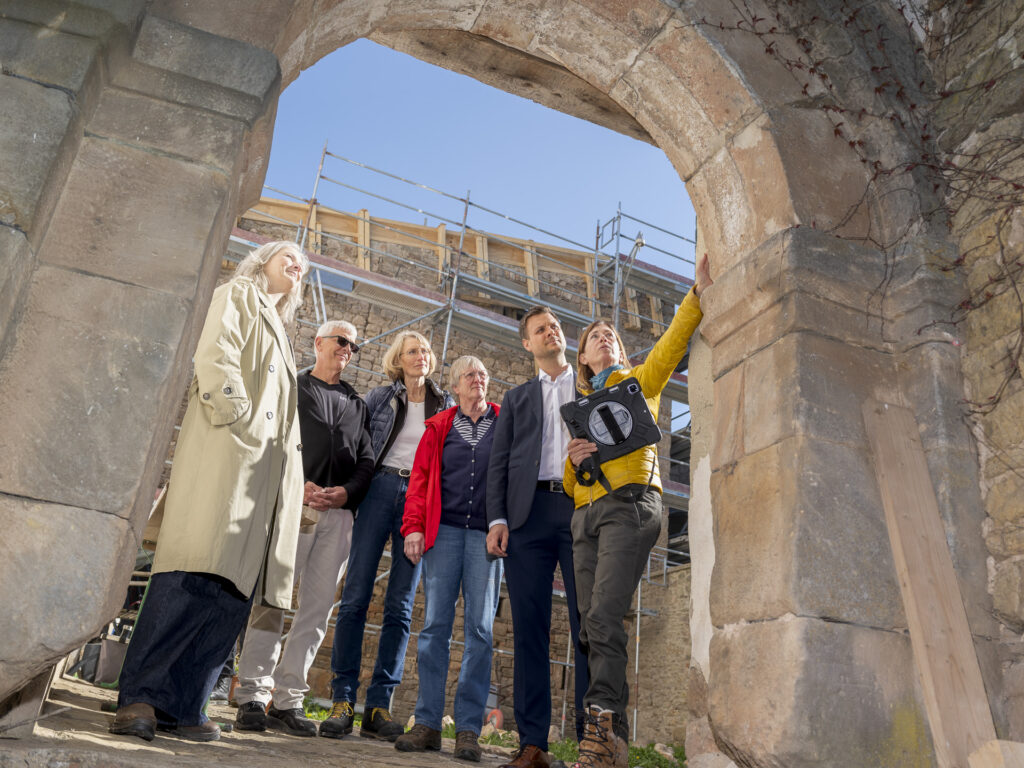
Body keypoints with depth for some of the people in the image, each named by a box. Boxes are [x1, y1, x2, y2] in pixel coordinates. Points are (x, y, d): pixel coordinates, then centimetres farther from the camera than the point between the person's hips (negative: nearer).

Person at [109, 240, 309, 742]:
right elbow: (215, 356, -5)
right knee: (199, 567, -18)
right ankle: (140, 696, -14)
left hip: (266, 466, 7)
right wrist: (236, 414, -15)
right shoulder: (235, 296, 14)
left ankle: (181, 706, -2)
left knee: (234, 586, -3)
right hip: (226, 448, -7)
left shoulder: (278, 333, 34)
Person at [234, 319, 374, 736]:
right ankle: (252, 697, 0)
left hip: (338, 514, 4)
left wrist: (347, 490, -5)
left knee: (318, 607, 1)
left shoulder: (357, 403, 23)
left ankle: (287, 699, 7)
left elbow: (367, 459, 14)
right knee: (271, 599, -7)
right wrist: (296, 483, -12)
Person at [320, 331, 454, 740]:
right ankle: (342, 699, 2)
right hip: (380, 488, -1)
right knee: (356, 596, -5)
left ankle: (378, 705, 5)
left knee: (400, 606, 0)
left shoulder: (445, 405, 13)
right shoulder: (379, 398, 10)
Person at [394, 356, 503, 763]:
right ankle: (427, 723, 5)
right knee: (435, 623, -2)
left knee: (480, 628, -2)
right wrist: (413, 527, -3)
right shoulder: (439, 427, 13)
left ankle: (468, 729, 3)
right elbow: (420, 478, 8)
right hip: (444, 530, 1)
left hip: (487, 533, -1)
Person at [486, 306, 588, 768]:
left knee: (589, 628, -6)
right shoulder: (517, 398, 23)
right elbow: (499, 462, 14)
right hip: (528, 514, 2)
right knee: (529, 630, -1)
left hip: (583, 511, -1)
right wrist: (497, 518, -1)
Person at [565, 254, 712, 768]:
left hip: (629, 503, -5)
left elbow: (671, 346, -3)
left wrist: (699, 293, -17)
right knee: (593, 625, -2)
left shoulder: (639, 382, 17)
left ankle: (603, 726, -20)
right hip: (586, 512, 5)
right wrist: (574, 459, 0)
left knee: (604, 618, -20)